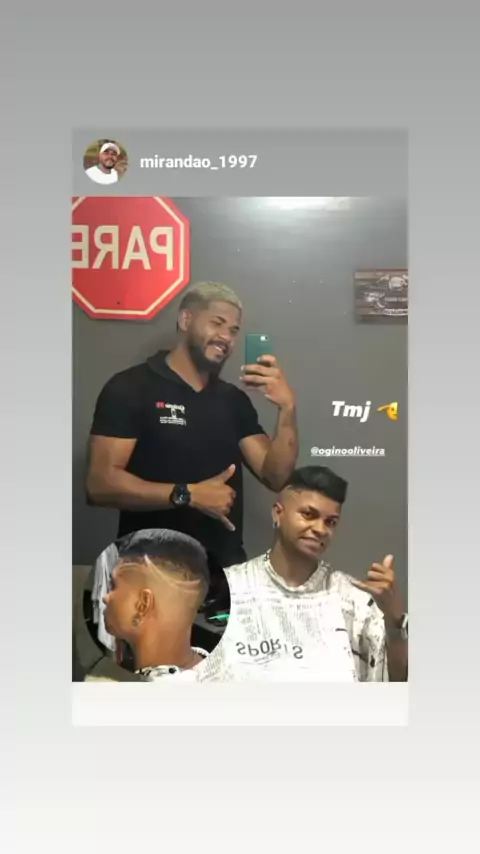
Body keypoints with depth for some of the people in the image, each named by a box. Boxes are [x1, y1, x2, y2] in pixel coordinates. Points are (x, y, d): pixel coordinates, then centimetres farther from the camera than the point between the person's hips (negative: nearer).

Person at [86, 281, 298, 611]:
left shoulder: (234, 400, 9)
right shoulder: (130, 388, -7)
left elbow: (276, 476, 2)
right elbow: (101, 483, -14)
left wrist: (287, 409, -11)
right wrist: (187, 494, -20)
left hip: (227, 570, 5)